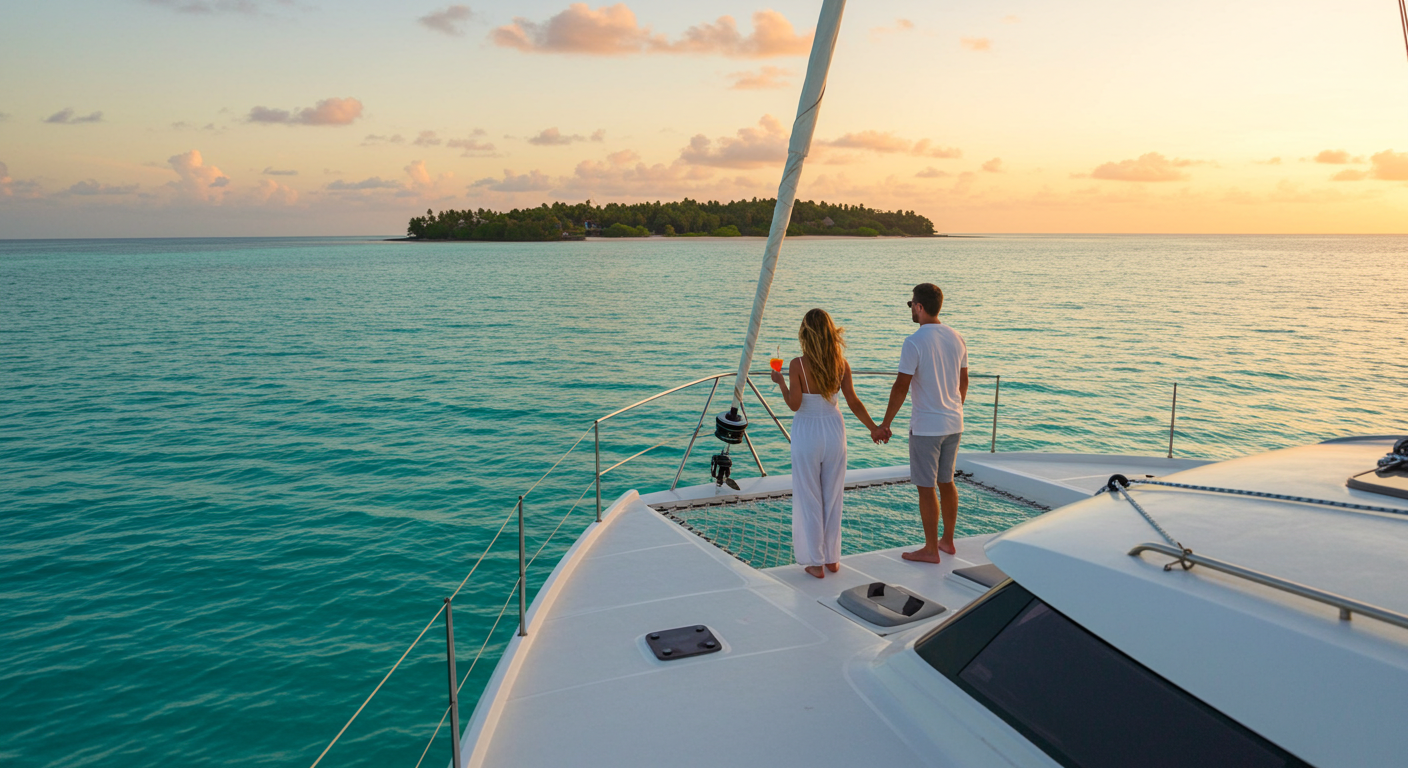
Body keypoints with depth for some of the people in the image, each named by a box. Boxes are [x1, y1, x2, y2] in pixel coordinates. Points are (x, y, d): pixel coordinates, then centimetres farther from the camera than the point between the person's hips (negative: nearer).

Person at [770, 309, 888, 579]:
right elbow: (853, 402, -2)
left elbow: (794, 404, -17)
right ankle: (832, 558, 23)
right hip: (834, 430, 4)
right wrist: (873, 427, 11)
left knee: (809, 498, 8)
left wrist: (780, 381, -1)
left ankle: (816, 562, 14)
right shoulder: (841, 364, -5)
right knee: (832, 496, 16)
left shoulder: (798, 365, -16)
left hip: (807, 433, -4)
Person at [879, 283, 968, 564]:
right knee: (946, 481, 18)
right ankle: (947, 541, 29)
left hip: (926, 426, -7)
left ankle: (931, 549, 10)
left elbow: (901, 387, -17)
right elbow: (963, 381, 14)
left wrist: (885, 423, -8)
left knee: (926, 487, 2)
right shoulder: (956, 338, 5)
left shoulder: (914, 342, -17)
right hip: (953, 424, 8)